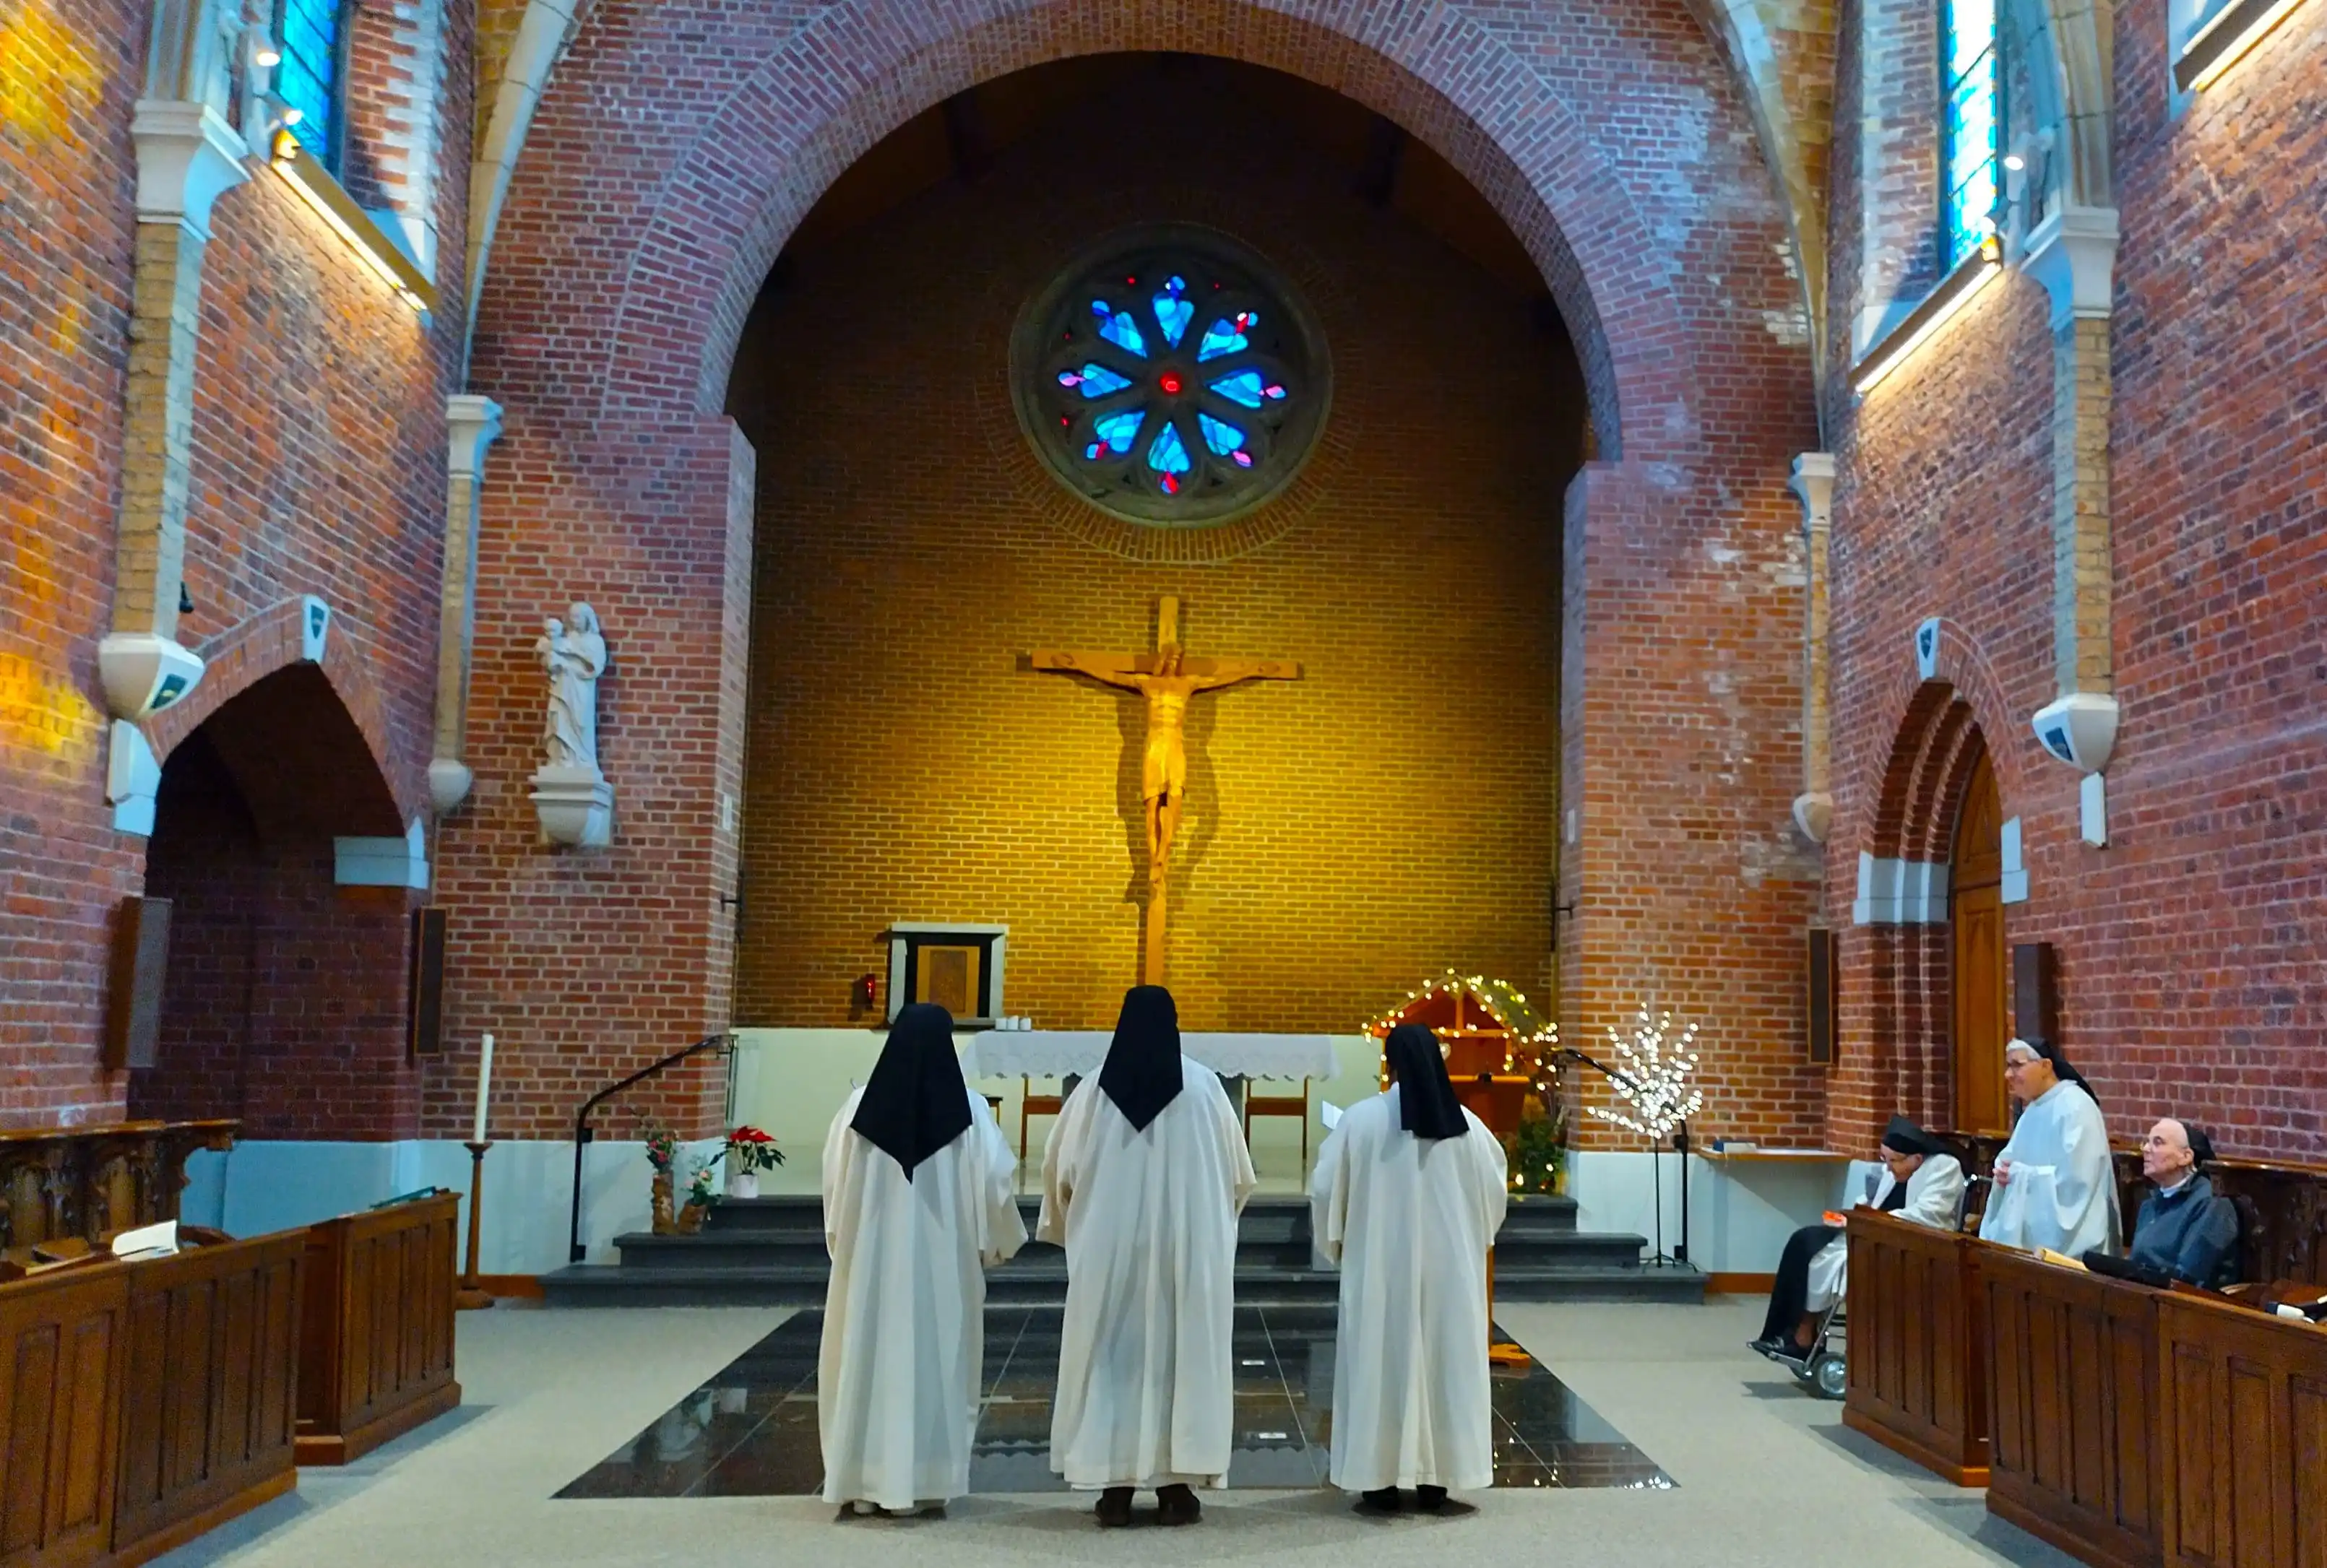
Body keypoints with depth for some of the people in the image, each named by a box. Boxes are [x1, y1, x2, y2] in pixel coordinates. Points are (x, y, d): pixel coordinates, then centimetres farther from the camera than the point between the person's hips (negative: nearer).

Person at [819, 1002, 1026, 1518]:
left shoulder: (860, 1105, -2)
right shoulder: (968, 1109, -6)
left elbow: (834, 1184, 4)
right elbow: (993, 1182, -4)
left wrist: (842, 1241, 20)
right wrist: (998, 1240, 12)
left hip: (869, 1256, 1)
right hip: (943, 1258, -1)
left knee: (867, 1358, 8)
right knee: (936, 1360, 6)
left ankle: (864, 1483, 11)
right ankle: (926, 1480, 8)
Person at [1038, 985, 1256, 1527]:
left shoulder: (1094, 1089, -2)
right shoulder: (1203, 1086, -2)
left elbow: (1060, 1167, 5)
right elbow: (1238, 1173, 5)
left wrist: (1076, 1226, 23)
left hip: (1107, 1249, 0)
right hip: (1188, 1247, 0)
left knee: (1111, 1356, 6)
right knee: (1181, 1353, 6)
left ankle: (1114, 1487, 7)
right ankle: (1175, 1485, 7)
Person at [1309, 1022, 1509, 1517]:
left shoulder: (1362, 1119, -9)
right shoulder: (1465, 1124, -1)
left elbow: (1326, 1188, -4)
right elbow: (1495, 1191, 9)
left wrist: (1336, 1243, 13)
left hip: (1380, 1267, -2)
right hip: (1451, 1266, 2)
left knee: (1382, 1364, 5)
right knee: (1444, 1362, 9)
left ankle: (1382, 1480, 7)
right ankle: (1435, 1480, 13)